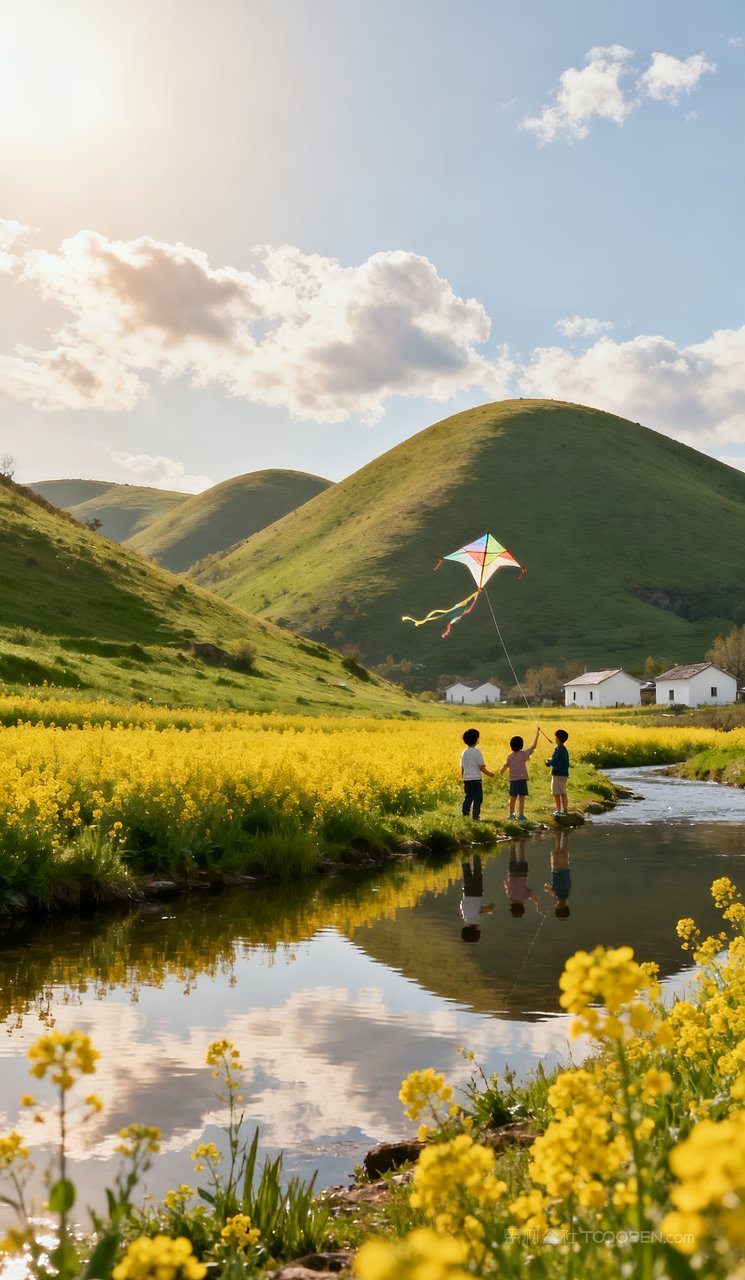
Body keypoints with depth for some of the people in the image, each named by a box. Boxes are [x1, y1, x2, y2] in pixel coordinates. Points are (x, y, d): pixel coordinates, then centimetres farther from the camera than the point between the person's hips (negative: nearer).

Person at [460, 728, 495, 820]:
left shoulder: (464, 753, 6)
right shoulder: (477, 752, -12)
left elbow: (462, 767, 12)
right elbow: (482, 767, -12)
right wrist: (489, 774, 3)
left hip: (466, 779, 6)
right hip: (476, 779, -6)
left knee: (468, 797, 14)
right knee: (478, 799, 2)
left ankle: (465, 814, 9)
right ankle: (476, 817, 2)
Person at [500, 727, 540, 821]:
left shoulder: (510, 756, 1)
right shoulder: (524, 753, -7)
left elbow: (506, 766, 8)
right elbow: (534, 746, -2)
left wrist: (502, 771, 31)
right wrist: (537, 734, 5)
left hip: (513, 779, 4)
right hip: (522, 779, -4)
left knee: (513, 797, 15)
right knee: (521, 798, -2)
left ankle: (511, 814, 25)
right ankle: (521, 815, -5)